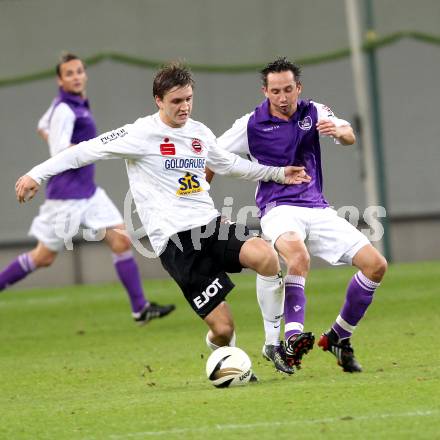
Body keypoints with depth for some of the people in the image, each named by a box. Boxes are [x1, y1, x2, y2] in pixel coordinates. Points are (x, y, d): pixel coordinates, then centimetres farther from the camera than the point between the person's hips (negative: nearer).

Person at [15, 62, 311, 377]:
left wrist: (278, 173, 35)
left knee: (265, 256, -27)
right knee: (223, 328, -13)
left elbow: (227, 163, 33)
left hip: (211, 225, 5)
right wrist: (36, 174, -8)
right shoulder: (142, 133, -5)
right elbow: (88, 150, -3)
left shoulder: (200, 132, 14)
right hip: (175, 241, -5)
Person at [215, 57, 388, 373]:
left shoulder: (314, 113, 6)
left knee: (376, 264, -7)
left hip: (317, 209, 4)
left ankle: (339, 337, 10)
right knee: (298, 254, -38)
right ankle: (293, 339, -47)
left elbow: (349, 136, -10)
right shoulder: (251, 125, -2)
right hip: (279, 210, -4)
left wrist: (339, 131, -34)